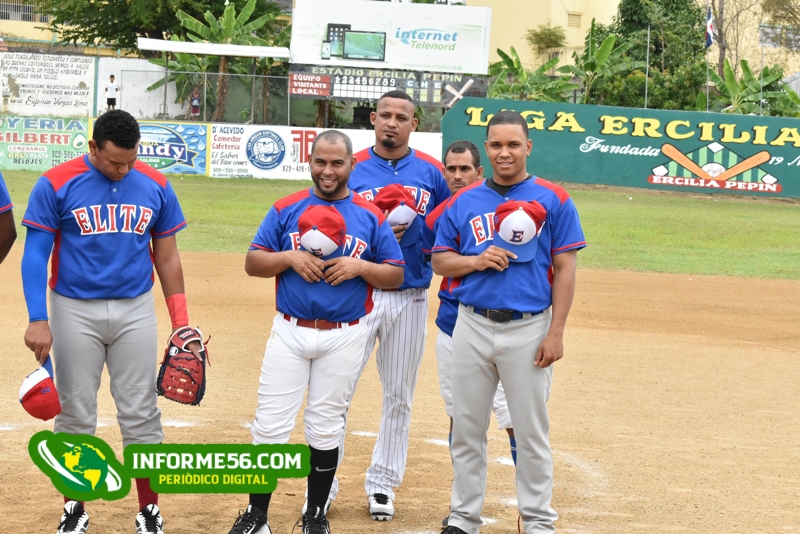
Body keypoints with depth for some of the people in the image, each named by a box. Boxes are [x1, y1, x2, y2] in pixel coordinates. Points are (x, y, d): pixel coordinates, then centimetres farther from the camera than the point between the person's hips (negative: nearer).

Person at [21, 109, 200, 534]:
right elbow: (35, 254, -7)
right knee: (76, 415, 5)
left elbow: (167, 257, 8)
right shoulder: (56, 185, -8)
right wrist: (37, 320, -16)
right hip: (76, 312, -2)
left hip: (135, 311, 2)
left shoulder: (155, 187, 1)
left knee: (140, 413, 3)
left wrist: (181, 323, 4)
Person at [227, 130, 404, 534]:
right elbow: (253, 263, 4)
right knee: (270, 425, -3)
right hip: (290, 333, 0)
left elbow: (396, 275, 4)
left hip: (344, 338, 0)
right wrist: (290, 258, -14)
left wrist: (360, 266, -13)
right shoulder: (285, 210, 4)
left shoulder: (371, 217, 4)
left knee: (326, 429, 7)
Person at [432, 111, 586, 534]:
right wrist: (478, 260, -10)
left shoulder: (552, 200, -1)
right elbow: (440, 261, 11)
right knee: (467, 428, 9)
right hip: (472, 326, 3)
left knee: (531, 431, 3)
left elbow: (565, 269, -2)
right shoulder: (463, 202, 8)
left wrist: (555, 333, -9)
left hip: (528, 328, -3)